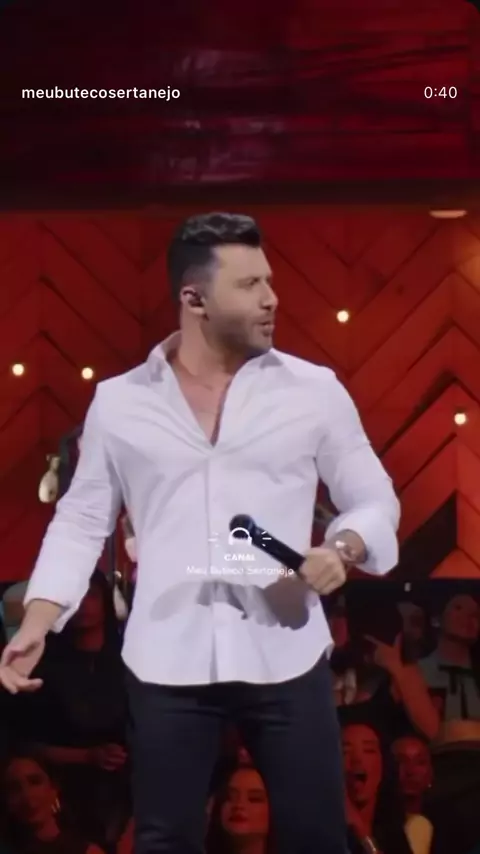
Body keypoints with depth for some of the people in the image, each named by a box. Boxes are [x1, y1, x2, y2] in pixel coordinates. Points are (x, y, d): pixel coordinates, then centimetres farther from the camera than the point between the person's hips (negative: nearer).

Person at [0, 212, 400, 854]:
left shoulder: (314, 389, 3)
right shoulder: (118, 402, 5)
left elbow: (374, 498, 7)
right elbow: (82, 520, 11)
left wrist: (343, 549, -14)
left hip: (285, 655, 0)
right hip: (167, 661, 0)